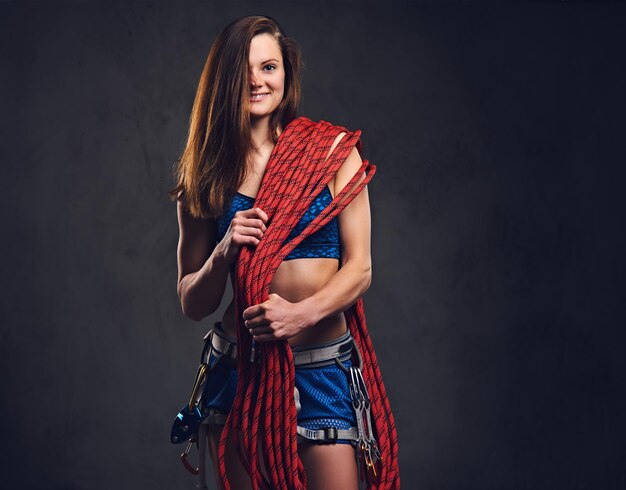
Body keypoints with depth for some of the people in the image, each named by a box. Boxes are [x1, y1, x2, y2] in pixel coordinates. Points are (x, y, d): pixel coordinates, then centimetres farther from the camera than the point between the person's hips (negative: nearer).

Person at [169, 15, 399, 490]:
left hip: (323, 368, -2)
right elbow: (192, 303, 7)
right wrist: (224, 252, -12)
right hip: (238, 370, 2)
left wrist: (302, 313, -21)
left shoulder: (333, 150, -1)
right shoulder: (206, 174, 5)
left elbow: (360, 268, -4)